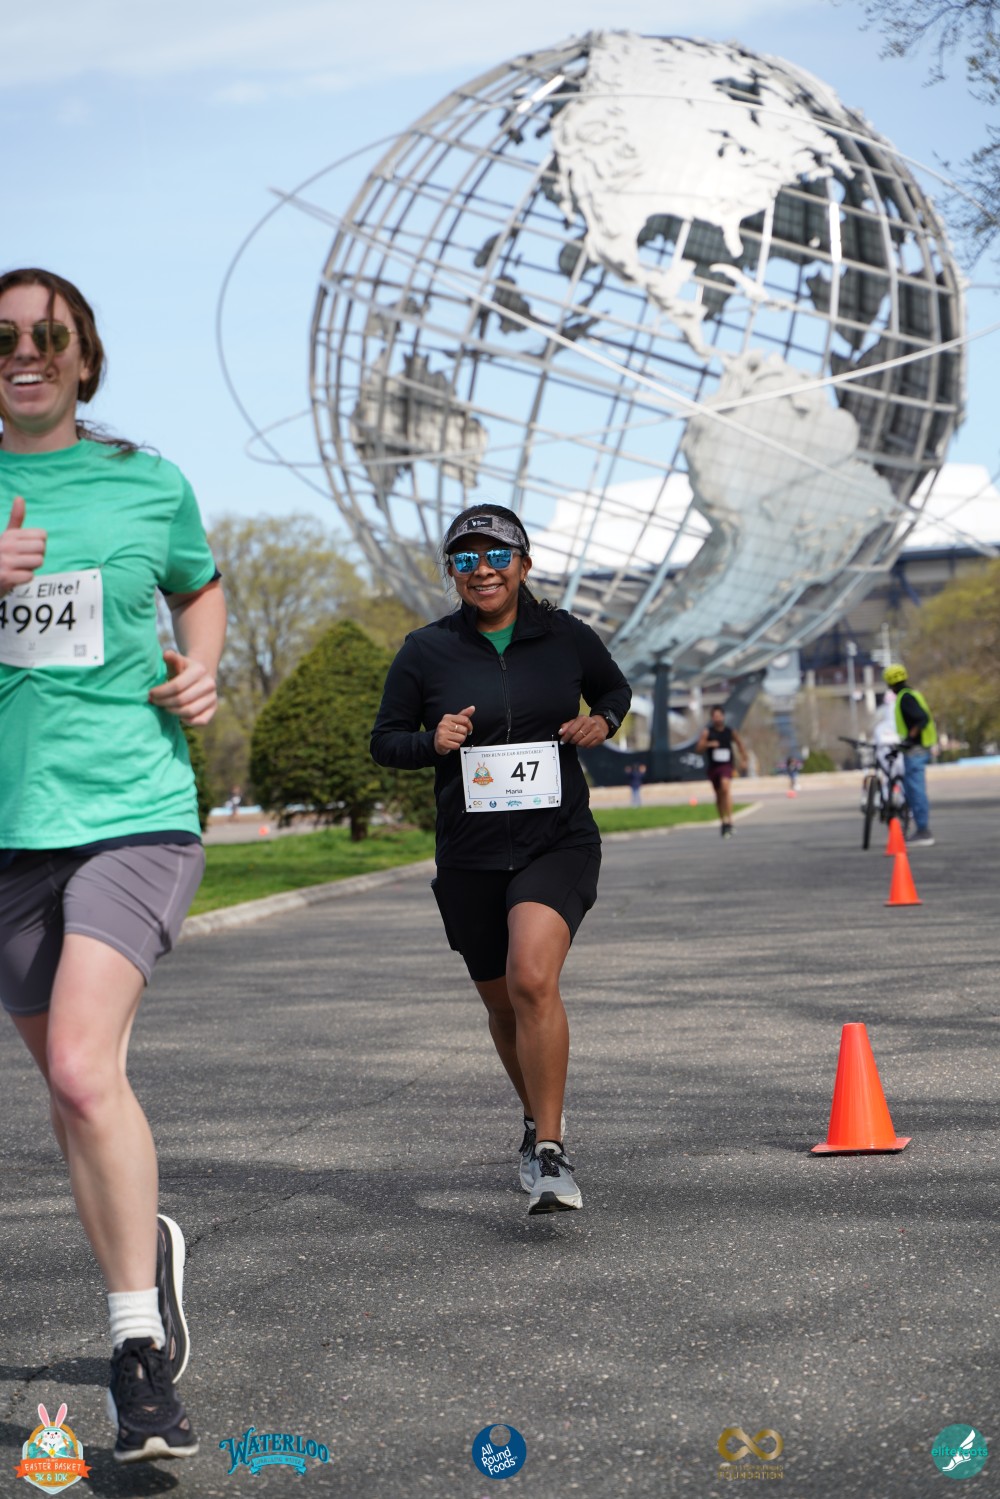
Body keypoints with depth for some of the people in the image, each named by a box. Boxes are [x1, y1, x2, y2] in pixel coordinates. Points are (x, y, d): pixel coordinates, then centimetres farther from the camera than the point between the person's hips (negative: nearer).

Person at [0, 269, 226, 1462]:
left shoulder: (146, 481, 6)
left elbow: (200, 587, 24)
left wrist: (200, 674, 5)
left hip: (134, 809, -2)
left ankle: (139, 1343, -8)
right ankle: (149, 1255, 37)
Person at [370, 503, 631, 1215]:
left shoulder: (565, 636, 1)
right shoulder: (426, 651, -1)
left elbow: (615, 688, 19)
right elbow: (385, 741, 6)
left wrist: (603, 721, -3)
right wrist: (432, 741, -15)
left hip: (559, 842, -2)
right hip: (470, 855, 2)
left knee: (532, 980, -24)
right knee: (503, 1003, 14)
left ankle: (551, 1154, -19)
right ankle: (540, 1116, 43)